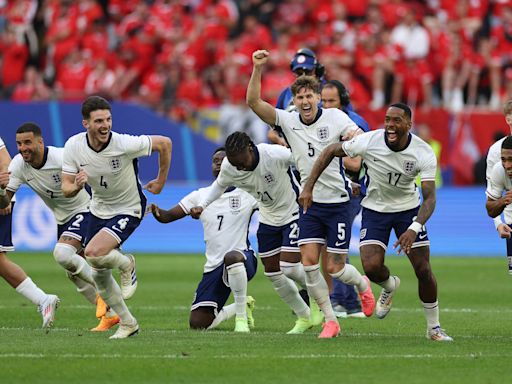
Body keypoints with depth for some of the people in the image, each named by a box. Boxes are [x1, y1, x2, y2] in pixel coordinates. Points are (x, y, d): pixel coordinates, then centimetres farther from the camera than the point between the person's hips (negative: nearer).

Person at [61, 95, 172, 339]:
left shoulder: (125, 144, -27)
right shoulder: (74, 146, -15)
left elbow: (164, 143, -12)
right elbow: (66, 189, -10)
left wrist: (160, 181, -1)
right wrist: (76, 186, -35)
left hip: (128, 210, -5)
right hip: (98, 210, 5)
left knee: (93, 253, -28)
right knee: (99, 275, 8)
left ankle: (126, 264, 4)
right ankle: (127, 323, 26)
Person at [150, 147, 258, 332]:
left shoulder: (246, 193, 0)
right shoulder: (201, 195, 10)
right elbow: (169, 216, 7)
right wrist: (157, 212, -16)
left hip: (243, 258, -5)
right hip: (214, 266, 5)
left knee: (232, 257, -43)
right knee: (198, 323, -3)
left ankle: (241, 316, -23)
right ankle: (243, 306, 26)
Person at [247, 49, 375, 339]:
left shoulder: (335, 117, -5)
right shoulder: (287, 121, 0)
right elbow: (254, 102, -9)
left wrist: (353, 138, -39)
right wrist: (258, 68, -22)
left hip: (337, 203, -3)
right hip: (309, 203, 3)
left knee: (334, 268, -2)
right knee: (309, 262, -10)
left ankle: (363, 285, 33)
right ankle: (331, 321, 3)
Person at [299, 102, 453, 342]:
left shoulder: (424, 153, -23)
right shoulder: (369, 141, -23)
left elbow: (430, 197, -27)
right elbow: (330, 151, -8)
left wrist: (414, 229, -43)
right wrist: (309, 187, -13)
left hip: (408, 209, 0)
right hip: (375, 209, 0)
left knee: (424, 270, -6)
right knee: (371, 267, -18)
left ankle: (434, 328, 14)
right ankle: (389, 286, 20)